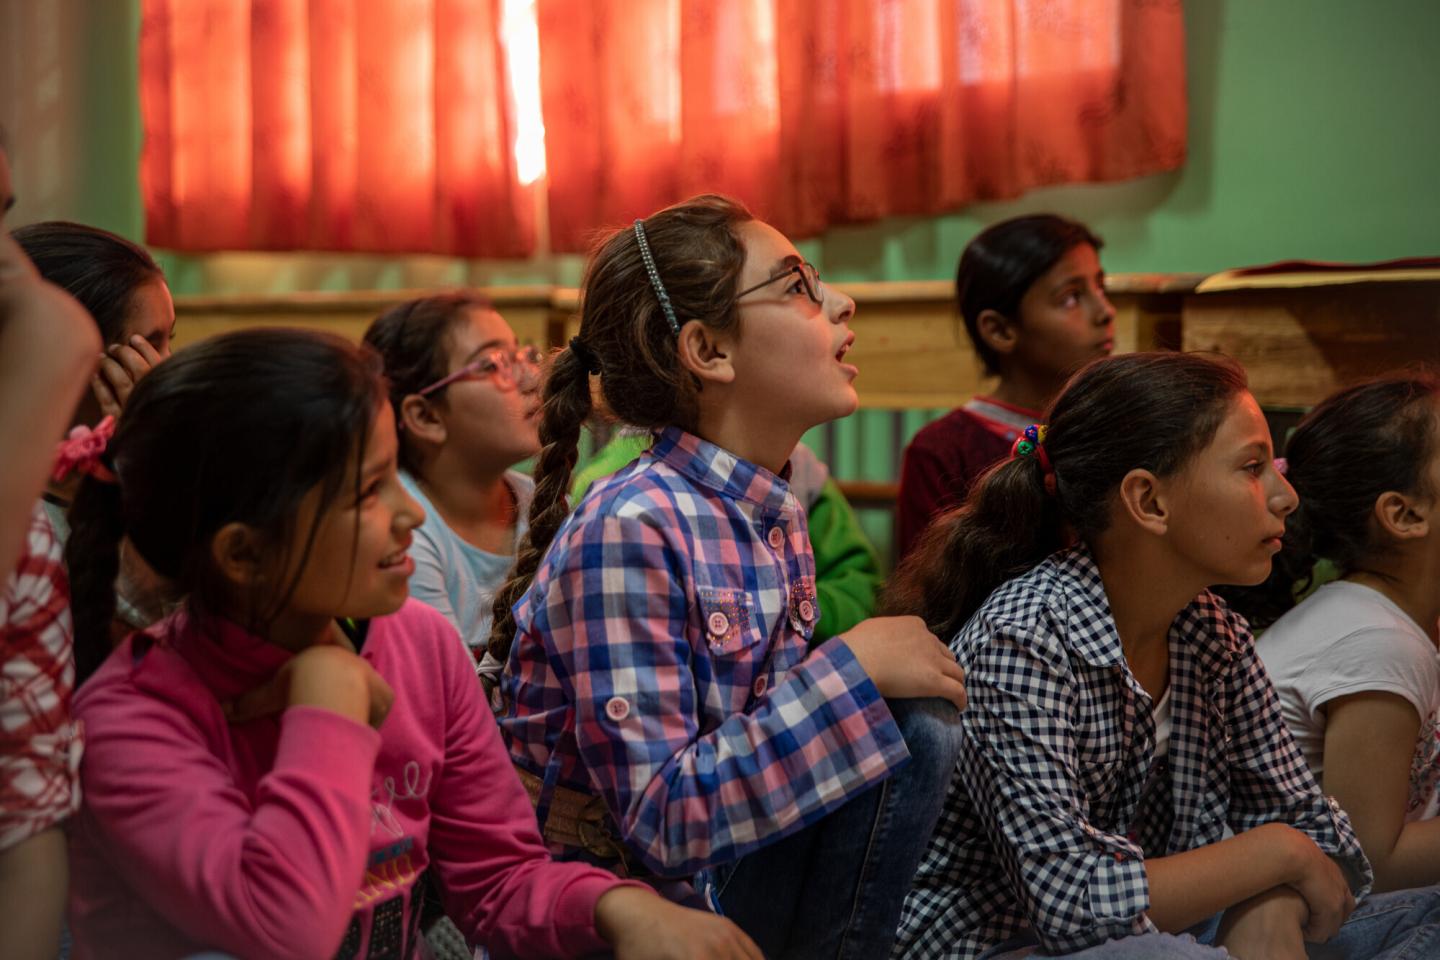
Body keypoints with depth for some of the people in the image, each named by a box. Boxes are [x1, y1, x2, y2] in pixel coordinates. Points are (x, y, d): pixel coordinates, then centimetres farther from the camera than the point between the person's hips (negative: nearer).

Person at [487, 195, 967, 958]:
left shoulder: (778, 519, 5)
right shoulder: (630, 531, -21)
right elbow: (658, 821, -25)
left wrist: (901, 663, -8)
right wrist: (852, 669, -22)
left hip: (699, 885, 8)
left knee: (919, 721, -8)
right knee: (908, 731, -18)